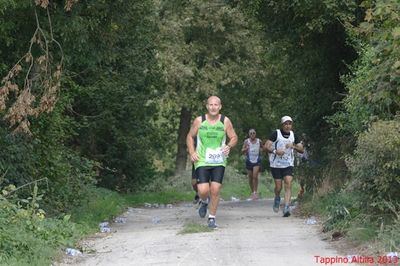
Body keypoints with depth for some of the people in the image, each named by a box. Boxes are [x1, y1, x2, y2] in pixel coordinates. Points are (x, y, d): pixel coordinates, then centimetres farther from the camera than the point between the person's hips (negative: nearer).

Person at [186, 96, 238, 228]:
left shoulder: (225, 121, 0)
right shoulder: (199, 121, -1)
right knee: (203, 190, -11)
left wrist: (229, 146, -14)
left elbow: (234, 137, 7)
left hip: (219, 161, 1)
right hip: (202, 161, -1)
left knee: (215, 190, -5)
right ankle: (204, 202, 26)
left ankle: (212, 218, 11)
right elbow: (190, 136, 10)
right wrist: (192, 152, -4)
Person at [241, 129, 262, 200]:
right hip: (249, 161, 1)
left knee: (255, 176, -15)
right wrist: (245, 149, -24)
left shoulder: (259, 141, 1)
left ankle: (255, 192, -9)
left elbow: (262, 148, 20)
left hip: (257, 161, -1)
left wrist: (261, 149, -1)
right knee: (250, 177, 8)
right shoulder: (246, 141, -3)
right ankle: (252, 192, 22)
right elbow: (242, 151, -4)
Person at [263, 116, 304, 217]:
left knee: (288, 185, -14)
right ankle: (277, 198, 35)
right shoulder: (276, 134, -7)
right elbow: (266, 146, -12)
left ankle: (286, 208, -19)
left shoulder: (293, 135, 5)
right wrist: (275, 151, -30)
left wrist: (293, 146, -15)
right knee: (278, 187, 0)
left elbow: (301, 149, 5)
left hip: (288, 164, 2)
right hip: (276, 164, -2)